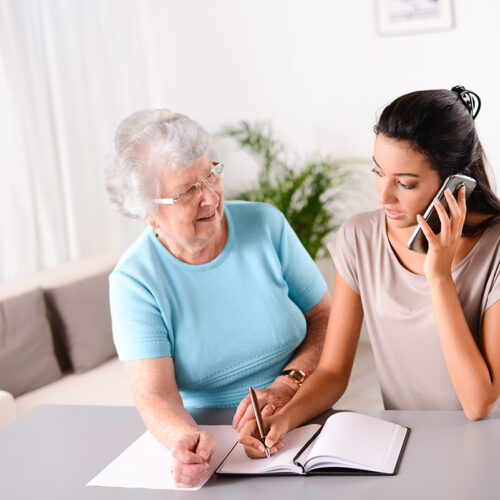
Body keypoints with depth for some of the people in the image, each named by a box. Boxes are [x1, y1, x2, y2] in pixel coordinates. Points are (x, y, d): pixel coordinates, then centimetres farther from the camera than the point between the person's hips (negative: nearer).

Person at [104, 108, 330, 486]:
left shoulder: (266, 225, -1)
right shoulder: (134, 280, -8)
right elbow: (154, 394, -16)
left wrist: (285, 386, -14)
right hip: (203, 433, 1)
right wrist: (186, 440, -37)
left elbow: (325, 317, 3)